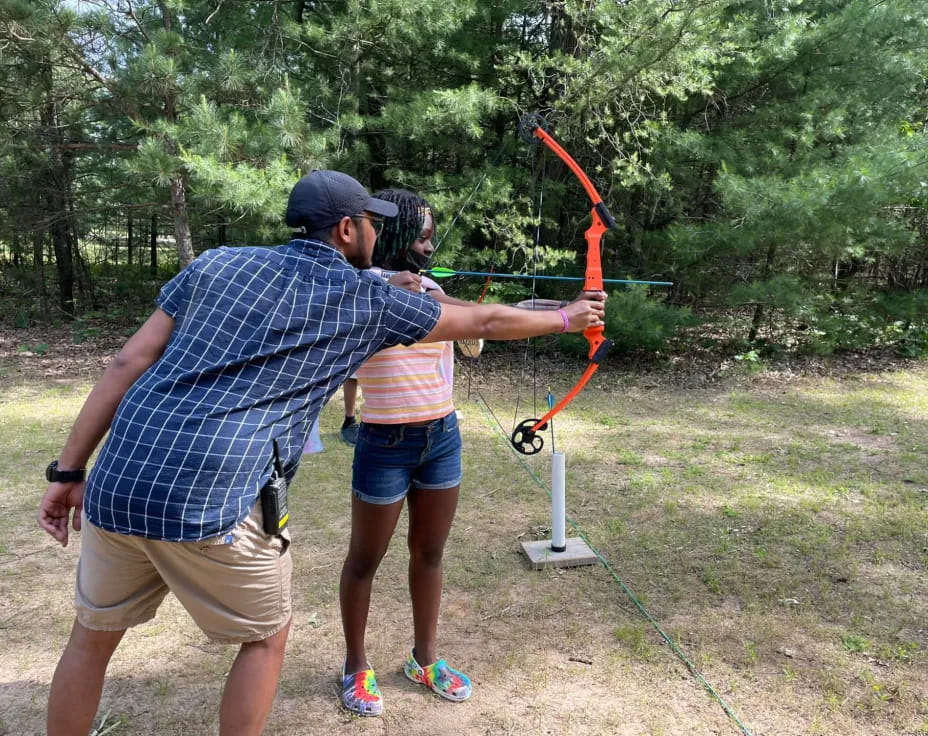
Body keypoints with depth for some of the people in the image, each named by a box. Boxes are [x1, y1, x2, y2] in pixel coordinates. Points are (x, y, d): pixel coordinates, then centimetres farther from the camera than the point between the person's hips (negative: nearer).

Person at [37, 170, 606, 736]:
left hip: (116, 486, 6)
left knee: (93, 636, 26)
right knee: (266, 638, 20)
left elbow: (130, 362, 8)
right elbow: (483, 322, 14)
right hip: (215, 502, -5)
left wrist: (69, 470, 12)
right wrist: (567, 317, 30)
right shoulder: (367, 300, 4)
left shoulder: (216, 263, 13)